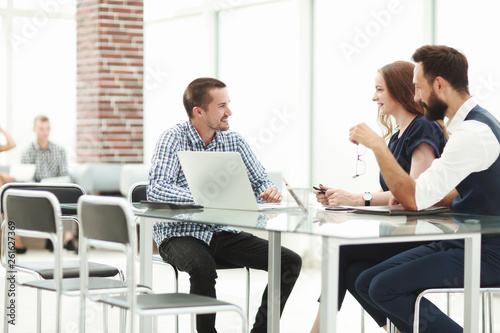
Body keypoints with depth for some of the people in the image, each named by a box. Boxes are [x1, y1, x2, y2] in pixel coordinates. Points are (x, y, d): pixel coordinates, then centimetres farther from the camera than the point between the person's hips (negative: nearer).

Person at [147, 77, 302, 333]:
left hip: (224, 233, 5)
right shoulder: (174, 138, -10)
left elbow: (260, 182, 9)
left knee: (290, 261, -10)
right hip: (180, 233, -5)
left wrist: (270, 192, -16)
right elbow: (156, 189, -23)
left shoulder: (234, 141, 5)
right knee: (203, 267, -38)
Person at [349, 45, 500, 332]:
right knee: (367, 282, 1)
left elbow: (415, 199, -24)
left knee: (384, 288, -20)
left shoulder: (474, 133, -20)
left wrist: (377, 144, -19)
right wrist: (410, 192, 7)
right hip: (463, 242, 9)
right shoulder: (472, 124, 12)